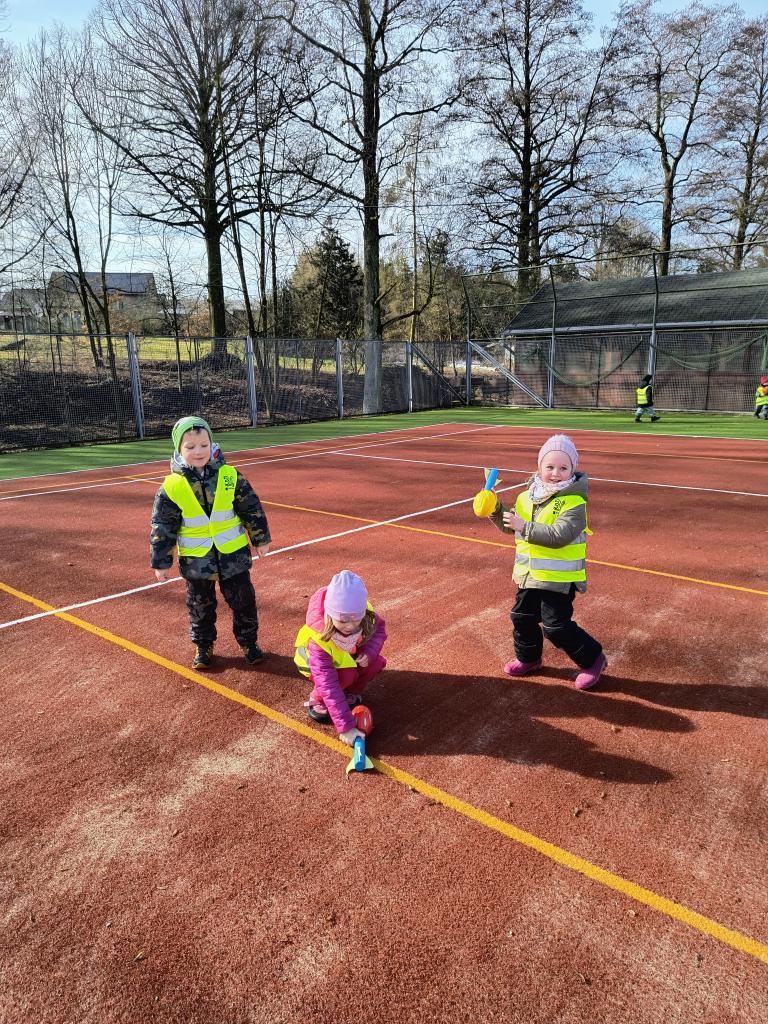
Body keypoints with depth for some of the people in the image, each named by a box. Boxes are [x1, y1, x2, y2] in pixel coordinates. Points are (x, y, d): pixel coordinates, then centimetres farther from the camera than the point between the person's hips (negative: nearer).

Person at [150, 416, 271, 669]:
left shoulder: (230, 476, -10)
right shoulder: (172, 487, -12)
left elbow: (252, 509, 0)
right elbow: (162, 527, -4)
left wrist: (260, 539, 5)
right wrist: (161, 561, -1)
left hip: (233, 555, 1)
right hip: (196, 560, 0)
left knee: (243, 601, 11)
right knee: (200, 606, 15)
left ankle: (248, 641, 30)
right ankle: (203, 646, 34)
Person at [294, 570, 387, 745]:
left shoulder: (365, 613, -33)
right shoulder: (320, 639, -43)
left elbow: (379, 629, -10)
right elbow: (329, 685, -42)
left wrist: (369, 653, -31)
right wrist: (345, 727, -44)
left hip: (351, 653, 4)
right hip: (319, 657, -4)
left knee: (376, 663, -21)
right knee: (345, 674, -33)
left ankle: (352, 692, 7)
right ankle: (318, 700, -3)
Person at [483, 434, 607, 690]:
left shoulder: (574, 502, -18)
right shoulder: (527, 497, 3)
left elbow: (559, 535, -30)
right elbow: (509, 526, 13)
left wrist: (525, 527, -31)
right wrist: (496, 510, -5)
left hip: (559, 578, -7)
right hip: (529, 574, 7)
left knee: (556, 626, -3)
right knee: (522, 618, 18)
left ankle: (592, 658, 19)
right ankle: (528, 657, 42)